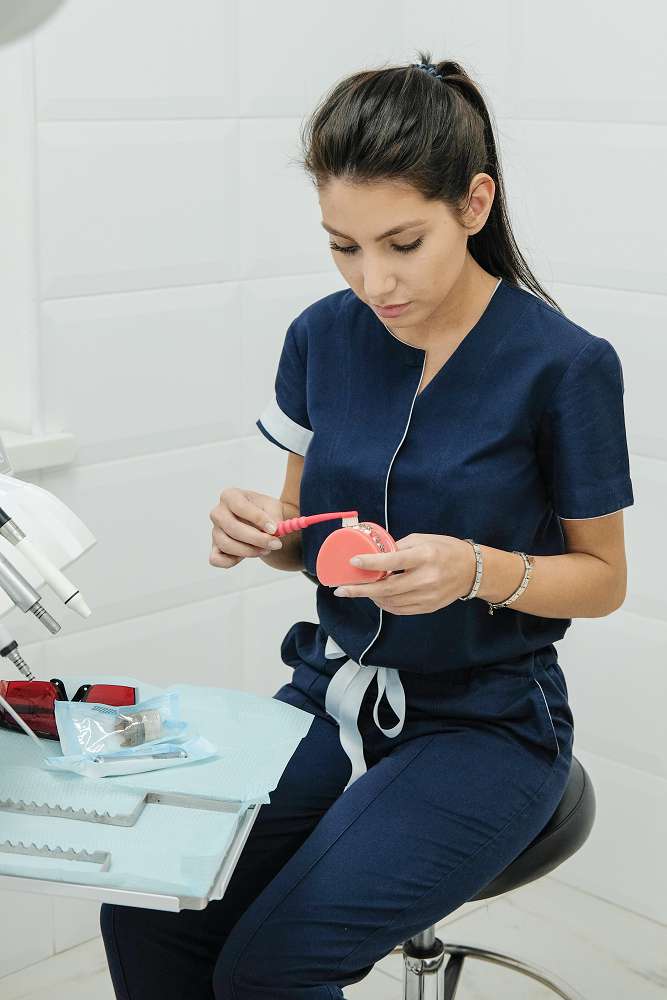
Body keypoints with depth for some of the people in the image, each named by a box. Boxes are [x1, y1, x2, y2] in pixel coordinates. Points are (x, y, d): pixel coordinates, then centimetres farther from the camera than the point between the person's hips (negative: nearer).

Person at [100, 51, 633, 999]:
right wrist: (262, 530, -13)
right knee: (144, 912, -17)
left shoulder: (564, 362, -14)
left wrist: (476, 570, -24)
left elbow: (603, 578, -4)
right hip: (335, 696, 4)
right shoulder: (324, 335, -1)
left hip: (485, 725, -4)